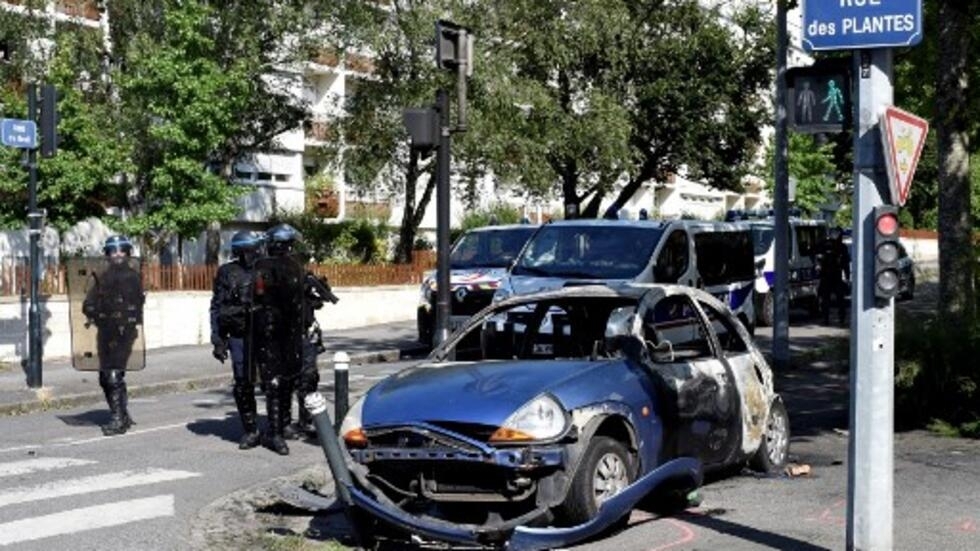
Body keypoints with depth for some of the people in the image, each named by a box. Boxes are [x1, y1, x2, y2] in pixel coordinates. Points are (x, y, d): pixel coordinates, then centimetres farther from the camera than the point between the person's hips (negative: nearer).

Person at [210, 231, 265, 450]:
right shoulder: (227, 273, 3)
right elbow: (217, 308, 4)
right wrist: (218, 340, -2)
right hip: (240, 337, -1)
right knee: (243, 385, 1)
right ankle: (250, 431, 12)